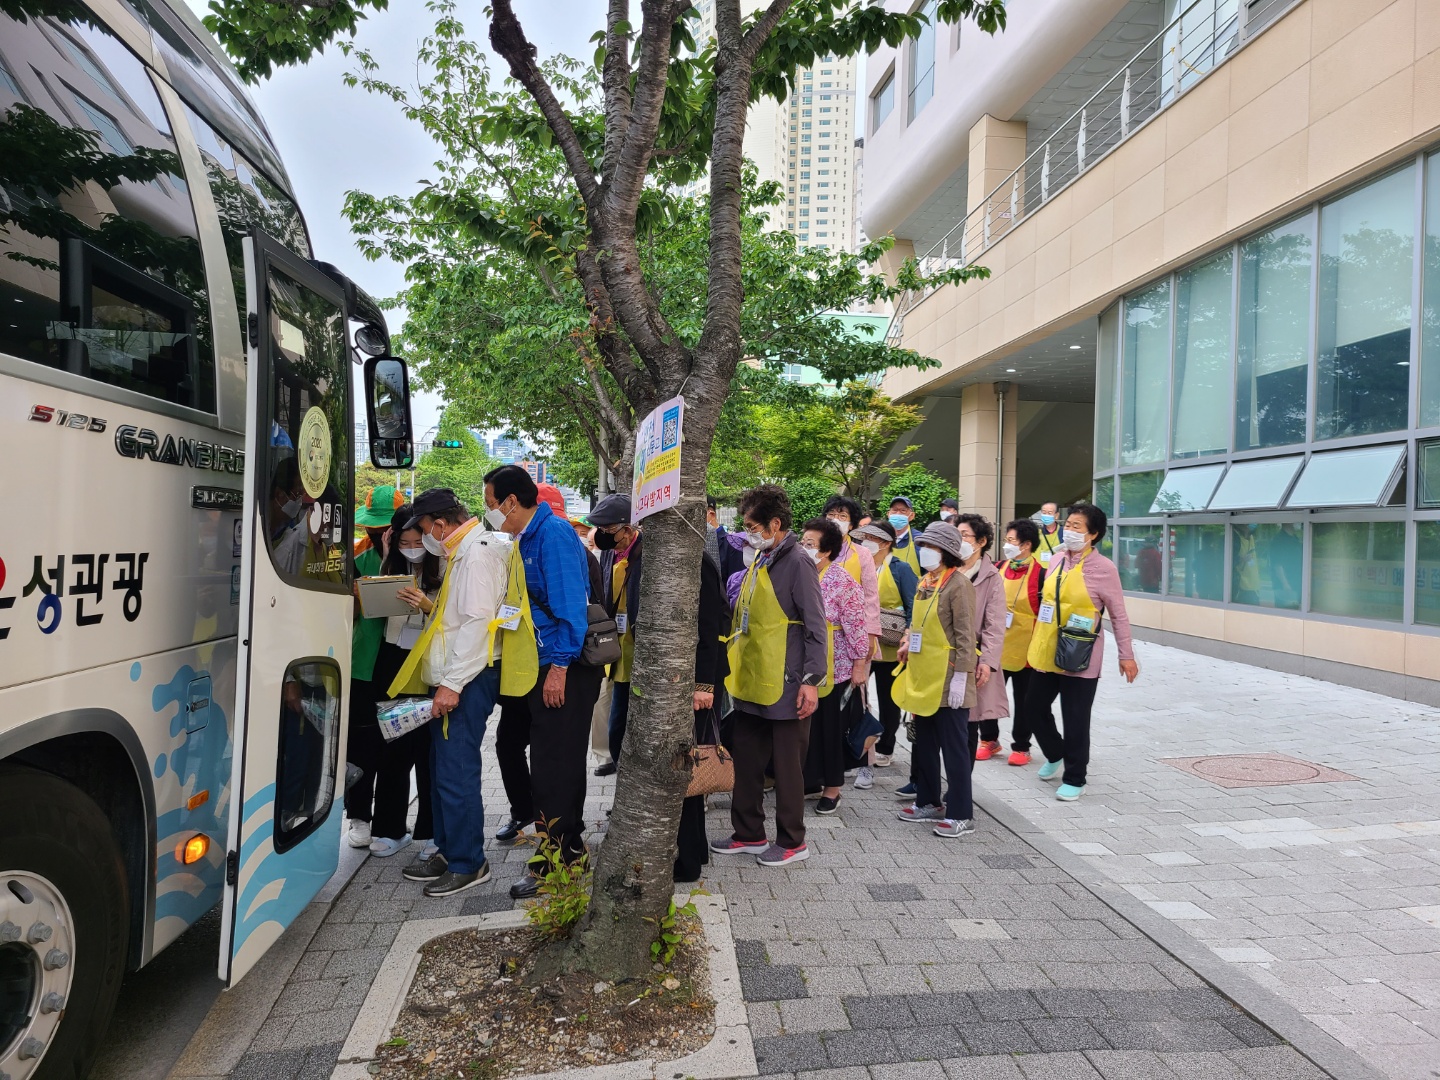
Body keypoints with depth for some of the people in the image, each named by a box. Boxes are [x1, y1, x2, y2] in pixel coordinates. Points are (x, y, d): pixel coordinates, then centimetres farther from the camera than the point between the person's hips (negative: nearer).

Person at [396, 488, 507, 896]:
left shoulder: (478, 554, -14)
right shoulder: (460, 554, 19)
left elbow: (477, 622, -21)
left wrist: (452, 683, -22)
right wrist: (430, 604, 14)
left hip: (468, 680, -11)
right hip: (453, 679, 11)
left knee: (456, 772, -7)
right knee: (442, 770, 15)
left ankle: (468, 863, 4)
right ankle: (448, 851, 27)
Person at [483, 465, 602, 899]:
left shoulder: (554, 533, -15)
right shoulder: (527, 538, 15)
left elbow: (570, 604, -20)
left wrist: (559, 666, -22)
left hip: (564, 671, -10)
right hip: (545, 668, 10)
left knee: (554, 767, -3)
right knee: (554, 762, 18)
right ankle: (568, 849, 31)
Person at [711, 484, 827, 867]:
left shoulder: (796, 563, -13)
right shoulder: (759, 560, 11)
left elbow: (816, 626, -15)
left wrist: (811, 680, -17)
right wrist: (734, 664, 15)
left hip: (784, 686, -8)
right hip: (750, 682, 8)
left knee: (787, 765, 6)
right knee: (746, 761, 16)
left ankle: (792, 842, 21)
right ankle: (749, 834, 30)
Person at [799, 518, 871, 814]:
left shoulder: (842, 581, -11)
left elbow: (855, 625, -12)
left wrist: (860, 664, -13)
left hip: (834, 668, -5)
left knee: (831, 728, 5)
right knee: (806, 726, 9)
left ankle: (832, 789, 18)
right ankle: (810, 779, 26)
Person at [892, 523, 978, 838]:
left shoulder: (958, 584, -13)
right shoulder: (925, 582, 12)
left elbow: (965, 635, -16)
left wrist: (961, 676, -19)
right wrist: (909, 643, 9)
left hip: (947, 679, -8)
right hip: (922, 676, 9)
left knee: (954, 746, 0)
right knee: (925, 743, 16)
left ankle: (961, 814, 9)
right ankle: (928, 803, 29)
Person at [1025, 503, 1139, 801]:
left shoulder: (1103, 568, -11)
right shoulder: (1056, 561, 6)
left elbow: (1119, 616, -6)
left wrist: (1126, 655, -4)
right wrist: (1037, 641, 20)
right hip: (1046, 652, 7)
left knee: (1075, 719, 2)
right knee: (1035, 706, 15)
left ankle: (1074, 780, 18)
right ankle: (1055, 756, 40)